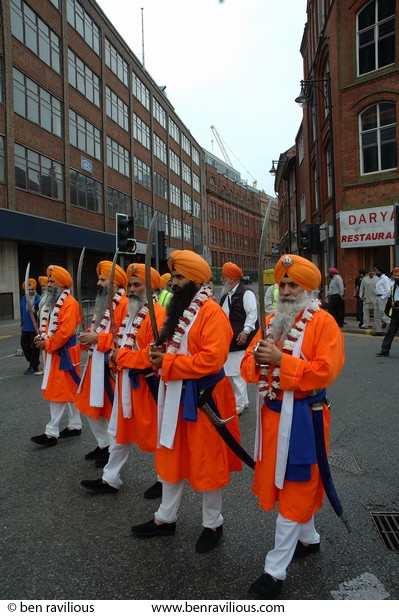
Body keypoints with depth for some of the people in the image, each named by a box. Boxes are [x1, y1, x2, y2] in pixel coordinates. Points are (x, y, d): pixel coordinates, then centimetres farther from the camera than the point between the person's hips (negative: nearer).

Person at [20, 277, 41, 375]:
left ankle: (34, 367, 13)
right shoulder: (23, 299, 10)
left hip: (35, 328, -7)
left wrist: (35, 312, -33)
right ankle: (32, 362, 31)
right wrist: (22, 325, 20)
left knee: (35, 348, 2)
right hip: (25, 329, 7)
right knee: (24, 345, 12)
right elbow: (22, 313, 19)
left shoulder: (39, 299, -11)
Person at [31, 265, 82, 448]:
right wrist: (42, 338, -1)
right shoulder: (52, 302, 14)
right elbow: (48, 325, 18)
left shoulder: (69, 303, -17)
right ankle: (75, 425, 25)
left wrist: (47, 344, -16)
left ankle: (52, 432, 2)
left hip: (63, 353, -10)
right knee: (69, 390, 15)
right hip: (54, 352, 10)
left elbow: (65, 331, -24)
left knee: (57, 392, -5)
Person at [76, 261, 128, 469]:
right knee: (90, 407, 17)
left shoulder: (124, 304, -15)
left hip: (111, 366, -10)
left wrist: (97, 338, -21)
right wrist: (88, 336, 2)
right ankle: (103, 444, 34)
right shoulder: (103, 303, 15)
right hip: (95, 363, 10)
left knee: (112, 411, 2)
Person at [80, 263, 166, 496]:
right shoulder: (132, 310, 12)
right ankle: (111, 479, 33)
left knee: (156, 432, 7)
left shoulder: (157, 313, -18)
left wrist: (122, 356, -18)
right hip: (126, 383, 9)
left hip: (147, 385, -9)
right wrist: (116, 356, 1)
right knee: (121, 431, 18)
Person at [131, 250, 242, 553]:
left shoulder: (212, 312, -18)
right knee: (172, 456, 19)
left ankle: (213, 523, 29)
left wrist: (167, 363, -22)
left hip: (203, 398, -8)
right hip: (175, 394, 9)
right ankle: (166, 517, 37)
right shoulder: (178, 308, 10)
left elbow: (212, 359, -26)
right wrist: (160, 352, -5)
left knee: (207, 462, 8)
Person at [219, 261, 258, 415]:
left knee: (237, 373, -7)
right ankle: (243, 401, 27)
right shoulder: (226, 295, 18)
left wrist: (245, 331, -24)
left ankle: (239, 405, 3)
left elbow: (252, 314, -17)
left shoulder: (246, 293, -10)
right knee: (231, 372, 14)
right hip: (227, 341, 10)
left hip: (239, 340, -9)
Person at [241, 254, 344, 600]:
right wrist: (257, 359, -16)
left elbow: (324, 372, -21)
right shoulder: (272, 321, 9)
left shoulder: (324, 323, -11)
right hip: (273, 413, 7)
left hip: (302, 418, -7)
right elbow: (248, 367, 7)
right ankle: (309, 538, 44)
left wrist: (281, 360, -26)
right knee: (286, 483, 20)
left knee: (294, 488, 2)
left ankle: (276, 570, 13)